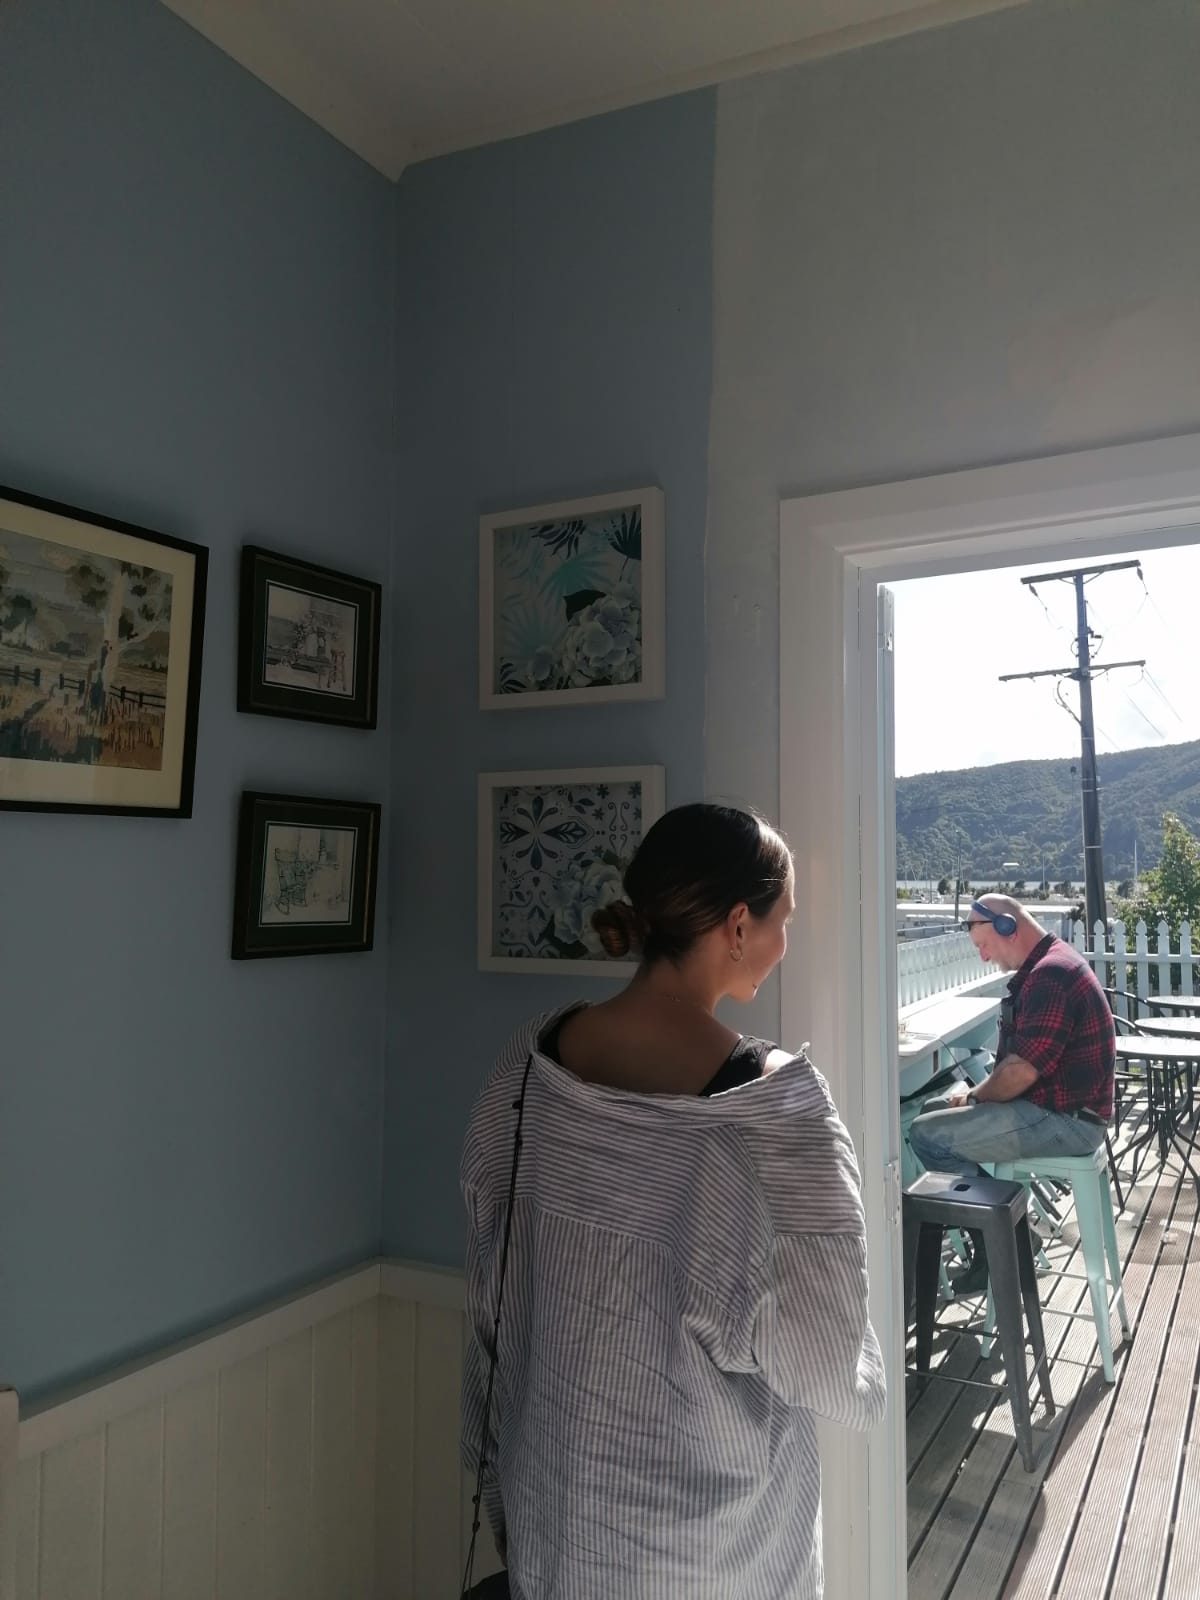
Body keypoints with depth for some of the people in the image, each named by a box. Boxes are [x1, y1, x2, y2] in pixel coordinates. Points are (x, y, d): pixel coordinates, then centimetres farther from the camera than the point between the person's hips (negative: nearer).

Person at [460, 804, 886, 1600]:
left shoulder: (533, 1057, -13)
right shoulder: (774, 1103, -27)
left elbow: (492, 1271, -1)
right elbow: (825, 1362, -22)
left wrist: (497, 1461, 14)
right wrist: (863, 1387, 2)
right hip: (711, 1517, -3)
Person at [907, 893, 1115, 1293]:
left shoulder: (1050, 976, -21)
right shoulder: (1051, 964, 13)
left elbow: (1022, 1070, -25)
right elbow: (1023, 1056, 20)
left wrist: (974, 1096, -8)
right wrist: (978, 1091, 7)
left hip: (1065, 1120, -11)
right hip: (1061, 1106, 11)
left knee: (926, 1136, -16)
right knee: (936, 1111, 16)